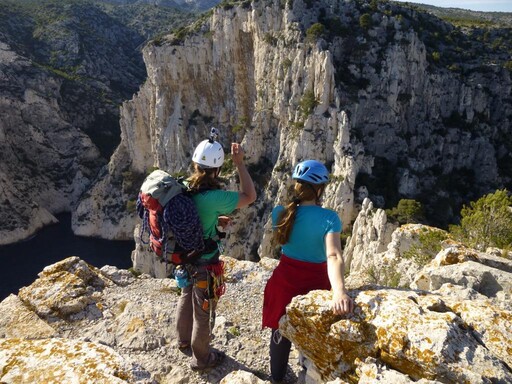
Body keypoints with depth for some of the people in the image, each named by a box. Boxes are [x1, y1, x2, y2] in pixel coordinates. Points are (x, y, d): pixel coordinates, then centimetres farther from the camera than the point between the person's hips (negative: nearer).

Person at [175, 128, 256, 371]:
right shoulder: (214, 198, -32)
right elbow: (250, 196, -21)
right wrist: (239, 164, -20)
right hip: (204, 262, -7)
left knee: (186, 298, 30)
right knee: (203, 310, 14)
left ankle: (183, 339, 54)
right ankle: (201, 358, 36)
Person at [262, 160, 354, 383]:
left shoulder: (280, 212, -12)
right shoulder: (329, 218, -23)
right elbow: (334, 256, -38)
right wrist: (339, 291, -48)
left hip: (285, 280, 3)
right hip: (315, 283, -2)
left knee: (281, 332, 25)